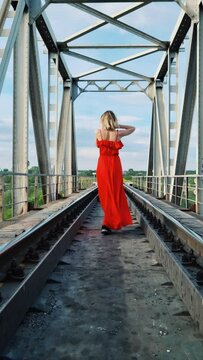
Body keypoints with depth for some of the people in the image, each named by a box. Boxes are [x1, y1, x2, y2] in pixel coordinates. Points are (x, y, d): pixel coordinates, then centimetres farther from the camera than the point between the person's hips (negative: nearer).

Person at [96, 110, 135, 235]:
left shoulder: (98, 132, -7)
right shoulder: (118, 133, -6)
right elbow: (133, 128, 11)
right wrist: (117, 126, 6)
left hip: (102, 165, 1)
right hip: (115, 164, -1)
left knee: (106, 193, 12)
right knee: (115, 193, 5)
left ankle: (110, 222, 20)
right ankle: (107, 224, -1)